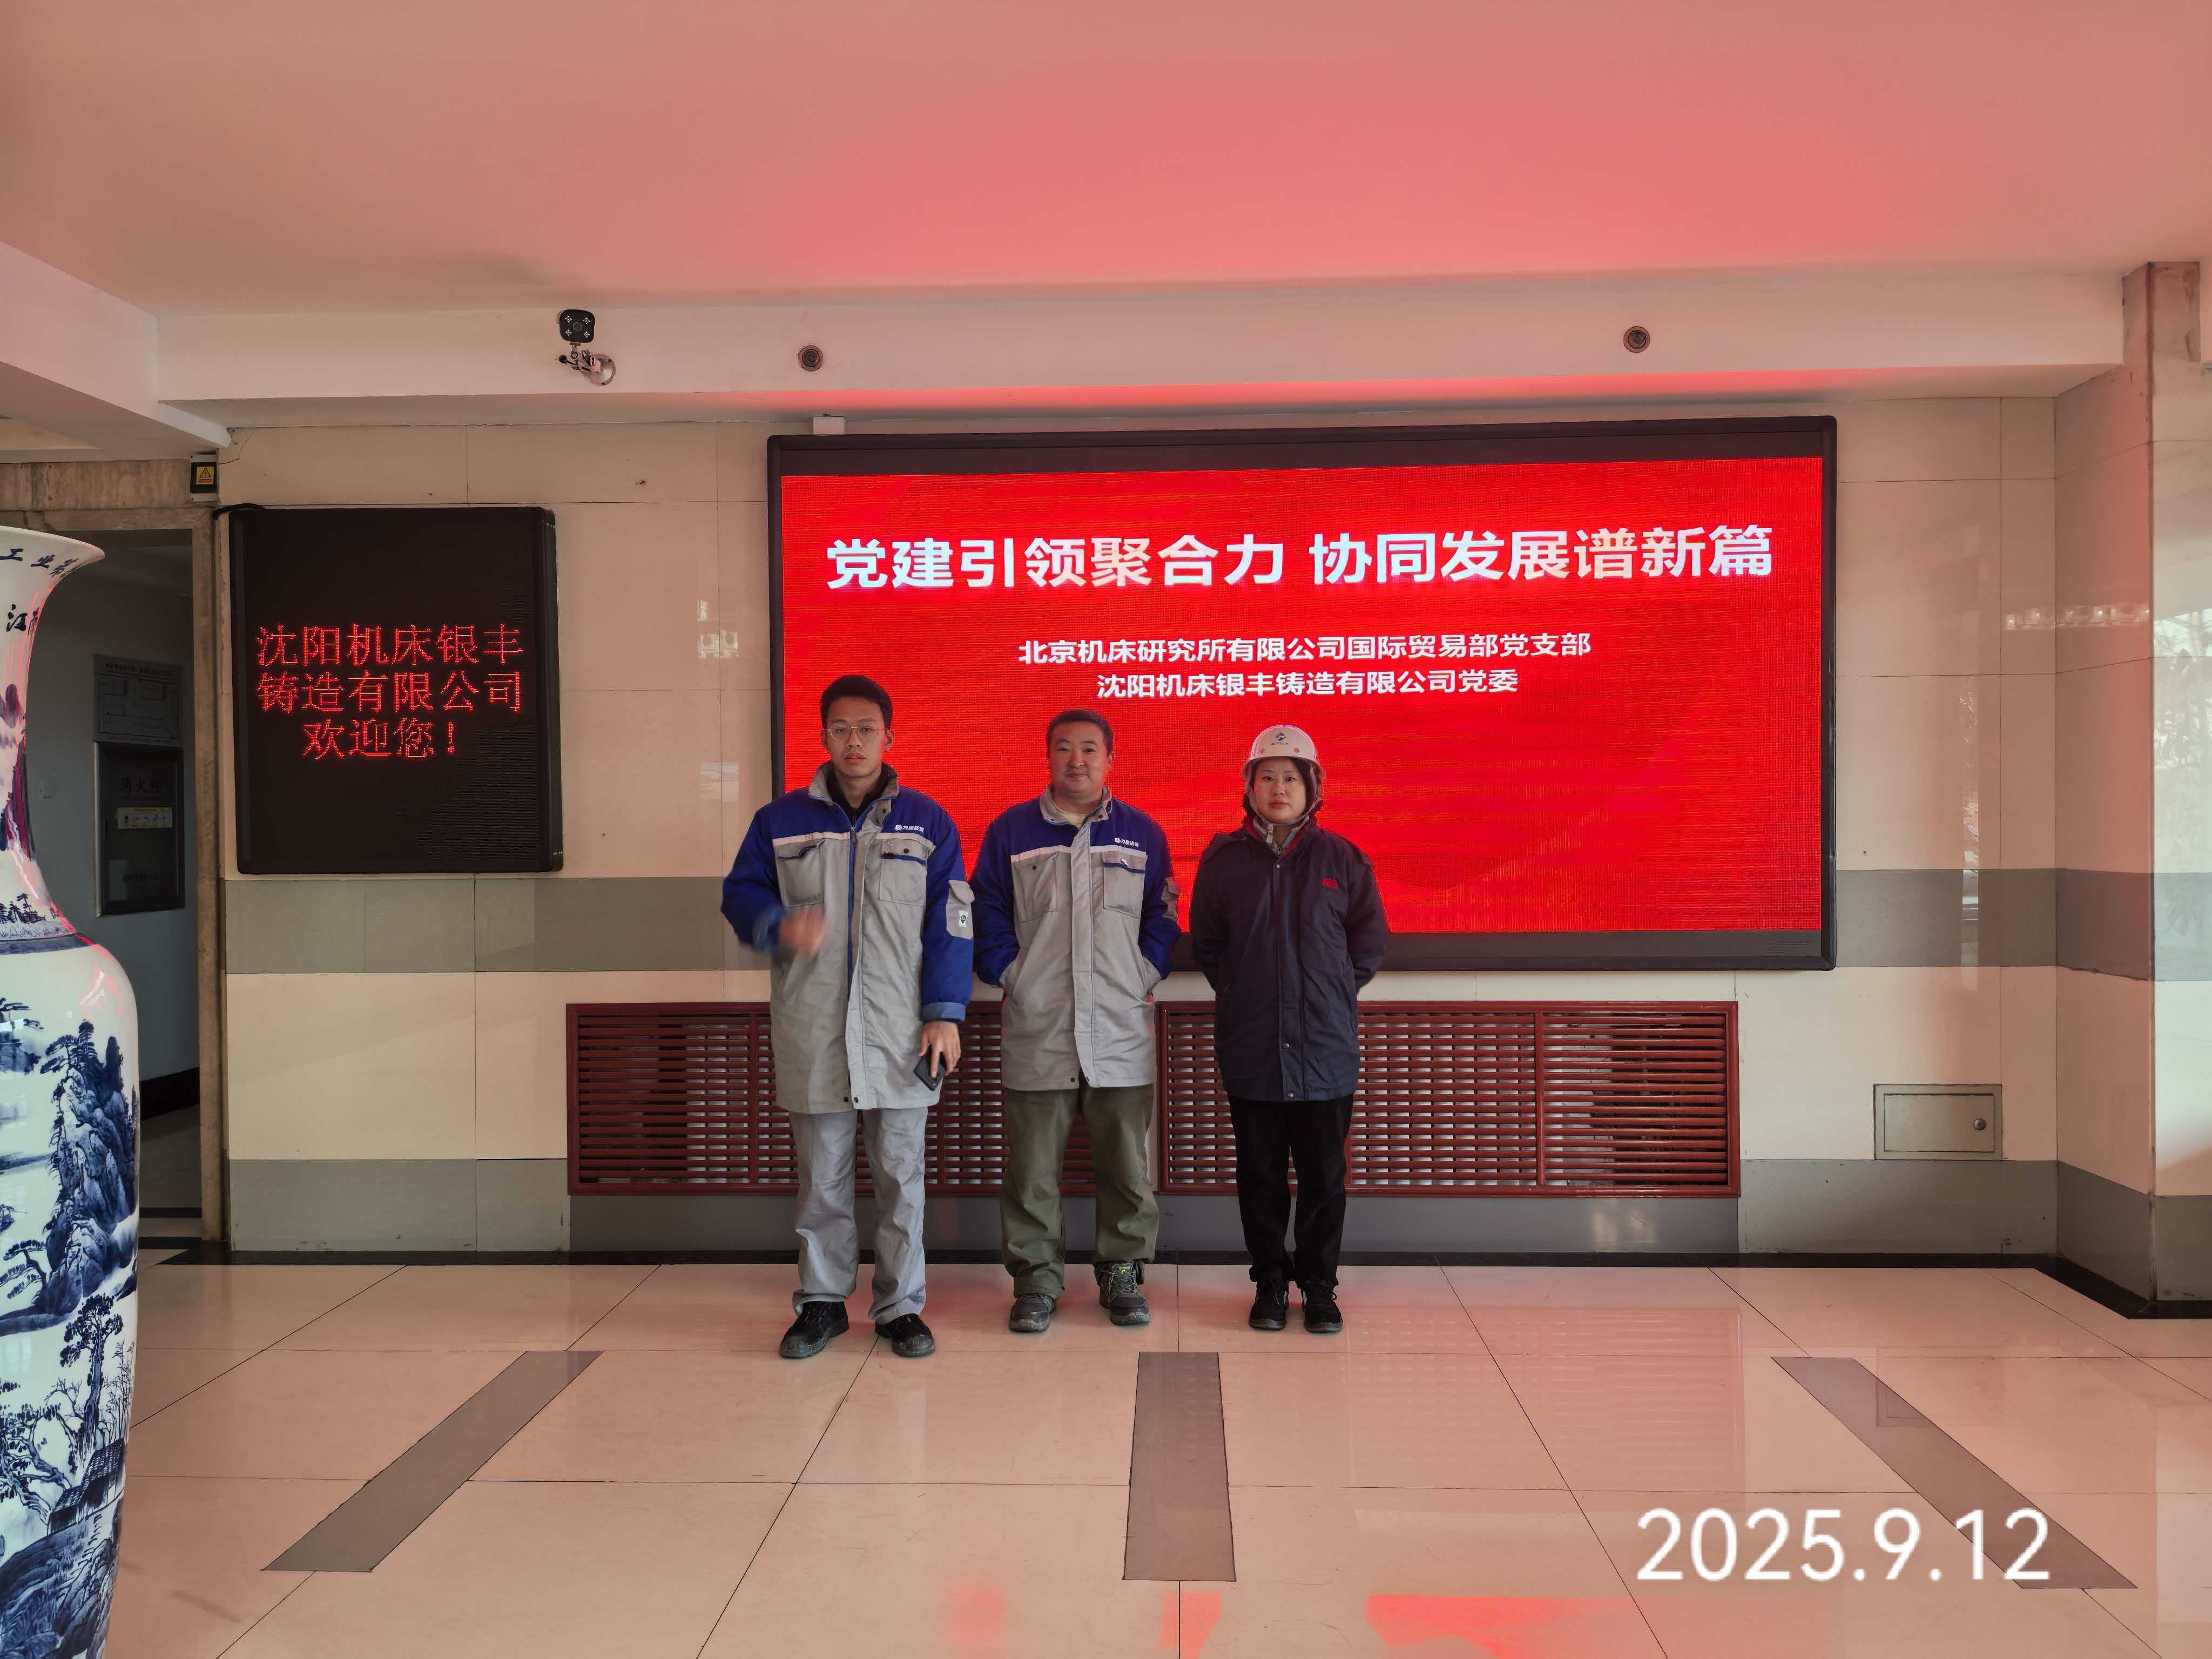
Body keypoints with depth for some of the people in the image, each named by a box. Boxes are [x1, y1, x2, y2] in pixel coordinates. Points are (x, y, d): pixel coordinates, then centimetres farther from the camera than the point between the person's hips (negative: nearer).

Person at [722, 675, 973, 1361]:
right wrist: (780, 927, -13)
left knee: (900, 1174, 7)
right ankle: (821, 1301, 24)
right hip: (812, 1034, 1)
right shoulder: (780, 820, 5)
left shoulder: (927, 822, 4)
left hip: (900, 1034, 0)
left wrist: (945, 1015, -4)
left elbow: (951, 924, 2)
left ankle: (902, 1305, 19)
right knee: (821, 1176, 10)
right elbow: (740, 893, 10)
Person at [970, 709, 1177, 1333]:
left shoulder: (1143, 834, 8)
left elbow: (1163, 916, 12)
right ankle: (1036, 1278, 19)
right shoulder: (1010, 831, 5)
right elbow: (987, 914, 8)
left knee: (1129, 1165, 7)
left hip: (1122, 1032, 1)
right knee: (1031, 1169, 5)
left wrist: (1145, 974, 1)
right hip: (1035, 1032, -1)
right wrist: (1008, 973, -1)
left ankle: (1123, 1274, 22)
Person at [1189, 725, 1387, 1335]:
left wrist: (1330, 997, 2)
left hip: (1326, 1047, 0)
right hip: (1250, 1049, 0)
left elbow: (1369, 942, 8)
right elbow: (1206, 944, 9)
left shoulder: (1341, 858, 1)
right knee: (1261, 1174, 9)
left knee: (1324, 1176, 7)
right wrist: (1243, 993, 1)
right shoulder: (1224, 859, 2)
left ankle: (1319, 1285, 23)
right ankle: (1270, 1282, 24)